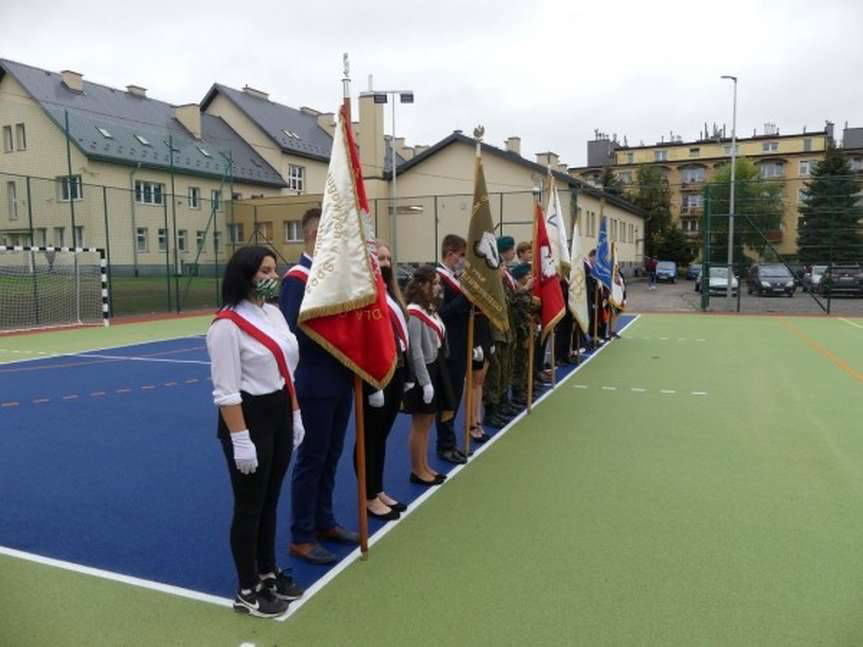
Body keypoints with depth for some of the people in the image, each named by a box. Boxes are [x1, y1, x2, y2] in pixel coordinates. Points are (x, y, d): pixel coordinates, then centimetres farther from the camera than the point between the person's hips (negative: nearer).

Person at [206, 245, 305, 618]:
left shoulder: (274, 313, 7)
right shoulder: (227, 324, -17)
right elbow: (226, 391, -19)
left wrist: (295, 416, 14)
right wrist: (240, 440, -21)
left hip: (280, 415, 8)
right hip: (250, 417, -8)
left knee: (270, 501, 19)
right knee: (250, 507, 6)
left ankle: (269, 574, 37)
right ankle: (247, 591, 23)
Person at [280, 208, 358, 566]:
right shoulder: (296, 278, -15)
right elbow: (295, 331, -24)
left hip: (340, 380, 8)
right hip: (315, 384, -8)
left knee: (331, 456, 17)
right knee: (311, 459, 2)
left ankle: (324, 522, 32)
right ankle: (301, 537, 16)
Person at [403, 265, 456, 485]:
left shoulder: (430, 309, 10)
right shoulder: (414, 312, -18)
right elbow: (415, 351, -21)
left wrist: (439, 373, 9)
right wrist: (425, 382, -21)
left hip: (436, 368, 9)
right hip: (423, 372, -9)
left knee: (427, 423, 17)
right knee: (420, 425, 3)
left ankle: (425, 467, 29)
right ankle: (417, 471, 16)